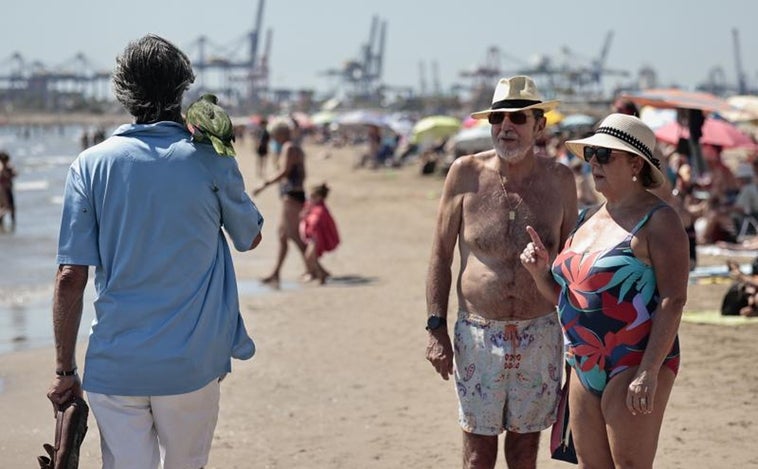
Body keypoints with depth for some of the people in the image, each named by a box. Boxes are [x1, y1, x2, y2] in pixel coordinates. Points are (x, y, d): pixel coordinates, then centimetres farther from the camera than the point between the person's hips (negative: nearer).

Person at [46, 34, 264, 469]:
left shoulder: (91, 164, -3)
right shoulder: (212, 161, -5)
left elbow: (71, 278, -6)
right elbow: (251, 237, 13)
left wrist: (65, 369, 2)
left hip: (114, 367, 0)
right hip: (193, 363, 0)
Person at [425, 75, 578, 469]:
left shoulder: (559, 180, -1)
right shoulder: (467, 173, -5)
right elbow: (441, 255, 0)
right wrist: (436, 328, -5)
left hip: (541, 336, 1)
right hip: (478, 335, -1)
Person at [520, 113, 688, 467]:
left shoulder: (657, 220, -8)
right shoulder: (587, 220, 15)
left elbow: (673, 299, -16)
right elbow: (566, 298, 20)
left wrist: (649, 372, -22)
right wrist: (540, 271, -1)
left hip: (634, 366, -8)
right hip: (585, 368, 8)